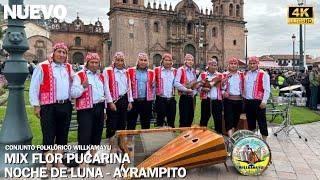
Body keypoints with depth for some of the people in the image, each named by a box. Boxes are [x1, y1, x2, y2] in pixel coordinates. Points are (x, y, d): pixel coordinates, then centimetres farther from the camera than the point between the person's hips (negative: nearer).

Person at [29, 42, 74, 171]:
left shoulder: (69, 67, 11)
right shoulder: (42, 67, -5)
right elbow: (34, 87, -4)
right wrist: (36, 105, -7)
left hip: (65, 106, 5)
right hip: (49, 107, -5)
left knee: (63, 135, 12)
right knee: (49, 136, 2)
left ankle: (59, 162, 26)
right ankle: (48, 165, 14)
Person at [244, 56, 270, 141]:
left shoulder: (263, 74, -6)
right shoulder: (246, 74, 13)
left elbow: (267, 89, -11)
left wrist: (264, 101, -17)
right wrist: (244, 98, 13)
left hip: (258, 102, -6)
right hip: (248, 101, 6)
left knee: (262, 122, -1)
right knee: (250, 121, 15)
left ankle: (264, 140, 9)